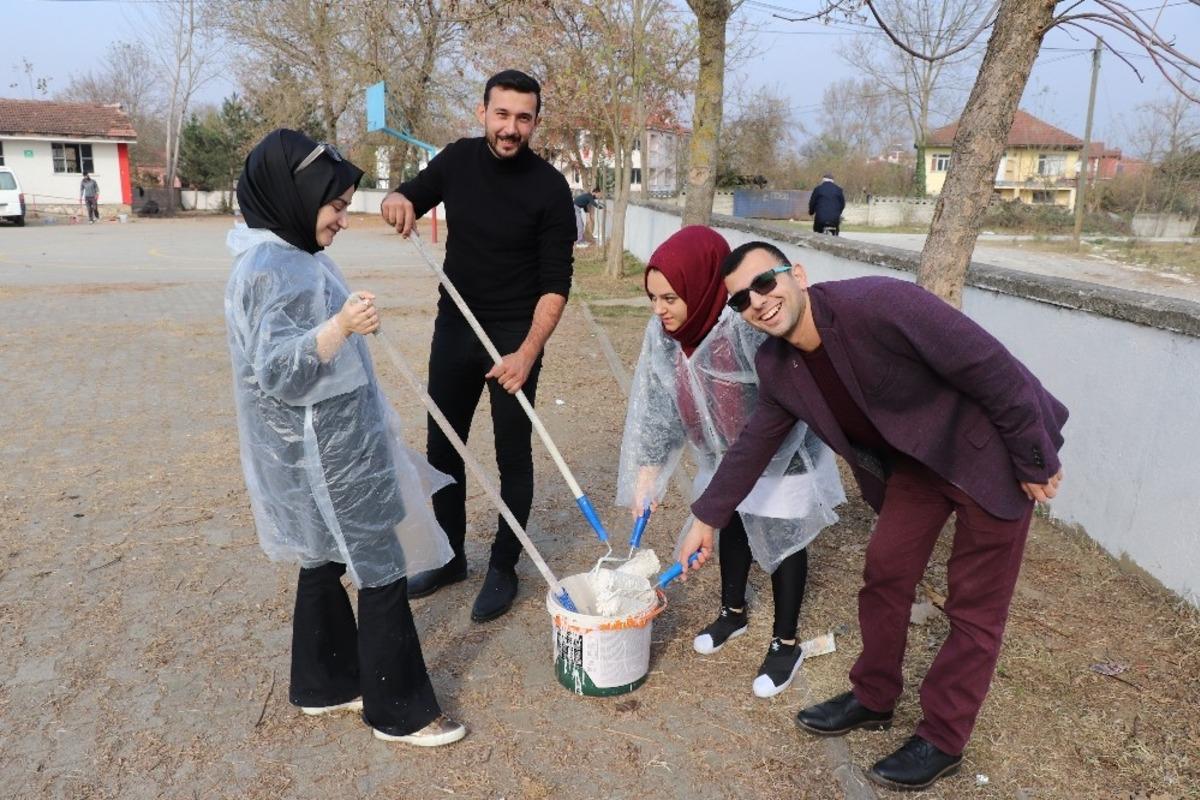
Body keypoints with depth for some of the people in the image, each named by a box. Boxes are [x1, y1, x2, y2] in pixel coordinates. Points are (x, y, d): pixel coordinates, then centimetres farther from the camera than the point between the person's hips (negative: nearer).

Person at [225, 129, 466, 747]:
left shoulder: (292, 257, 10)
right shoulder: (271, 267, -21)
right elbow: (276, 371, -29)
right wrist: (341, 326, -41)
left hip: (330, 447, 10)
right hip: (321, 456, -10)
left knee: (325, 563, 19)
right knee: (382, 572, -1)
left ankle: (324, 686, 35)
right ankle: (399, 712, 14)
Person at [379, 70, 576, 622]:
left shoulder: (549, 187, -13)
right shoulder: (458, 160, -1)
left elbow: (555, 283, -14)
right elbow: (412, 196, 14)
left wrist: (527, 353, -26)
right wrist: (397, 200, -13)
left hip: (515, 337, -5)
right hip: (453, 328, 5)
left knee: (513, 456, 4)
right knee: (442, 447, 13)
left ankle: (503, 568, 21)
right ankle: (450, 557, 31)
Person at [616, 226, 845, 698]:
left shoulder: (750, 326, -38)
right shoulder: (663, 332, -18)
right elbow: (656, 407, -10)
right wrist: (646, 477, -10)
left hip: (781, 454, -6)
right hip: (725, 452, 6)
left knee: (781, 536, 6)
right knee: (732, 523, 21)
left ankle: (785, 643, 23)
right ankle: (733, 611, 43)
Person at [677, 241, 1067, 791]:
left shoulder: (879, 303, -33)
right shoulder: (776, 366, -9)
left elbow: (992, 367, -26)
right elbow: (754, 444, 6)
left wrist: (1035, 462, -17)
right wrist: (706, 519, 11)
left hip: (991, 450, -6)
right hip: (916, 458, 6)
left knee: (974, 604, 4)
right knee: (884, 575, 11)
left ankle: (942, 739, 20)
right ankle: (873, 698, 33)